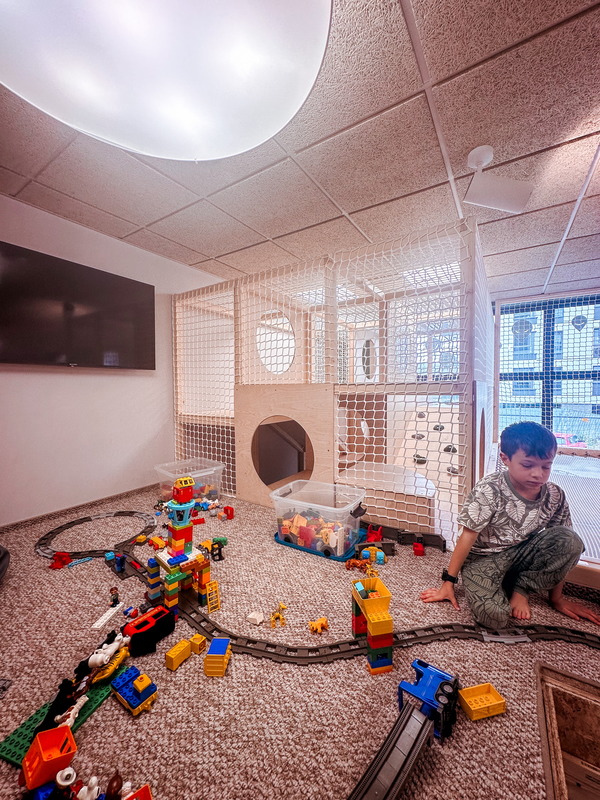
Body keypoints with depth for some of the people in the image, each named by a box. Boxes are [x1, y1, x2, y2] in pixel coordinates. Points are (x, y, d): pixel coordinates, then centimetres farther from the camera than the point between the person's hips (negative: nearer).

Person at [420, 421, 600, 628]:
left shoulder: (555, 496, -6)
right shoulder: (489, 490, -21)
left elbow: (562, 548, 4)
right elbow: (468, 536, -16)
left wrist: (557, 597, 7)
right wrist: (448, 582, -12)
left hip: (522, 553, 5)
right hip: (483, 559, -4)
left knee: (571, 541, -20)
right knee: (493, 615, -29)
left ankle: (520, 588, -3)